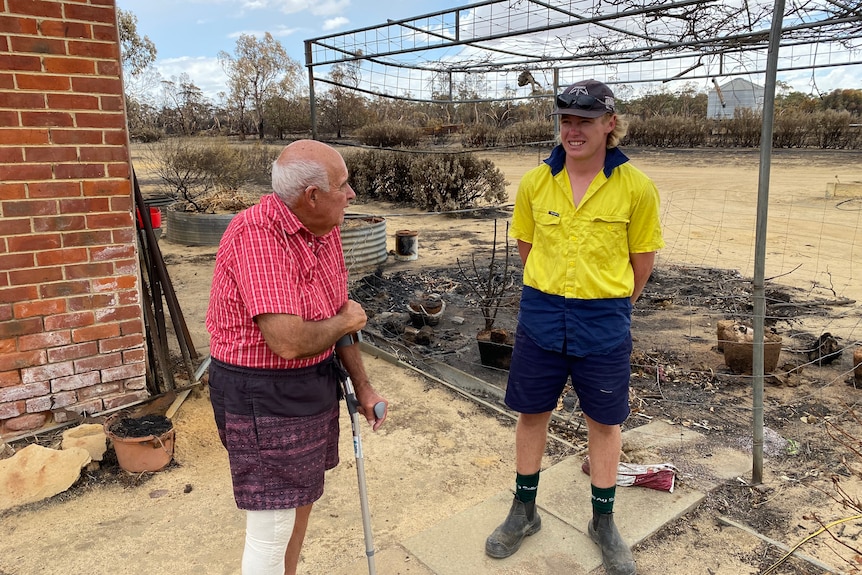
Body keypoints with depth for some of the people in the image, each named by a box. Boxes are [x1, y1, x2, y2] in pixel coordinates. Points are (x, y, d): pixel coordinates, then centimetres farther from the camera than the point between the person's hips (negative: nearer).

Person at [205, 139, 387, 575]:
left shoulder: (325, 230, 1)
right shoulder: (257, 234, -26)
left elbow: (339, 316, 9)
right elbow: (289, 342, -33)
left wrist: (362, 385, 11)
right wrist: (344, 321, -13)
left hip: (314, 384, 9)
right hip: (260, 396, -8)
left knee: (302, 498, 25)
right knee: (272, 530, 4)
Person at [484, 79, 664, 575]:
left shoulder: (636, 187, -11)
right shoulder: (535, 182, -4)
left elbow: (642, 260, 1)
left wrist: (609, 305, 11)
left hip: (604, 322, -1)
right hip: (541, 316, 2)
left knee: (605, 421, 12)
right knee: (531, 413, 13)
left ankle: (603, 522, 35)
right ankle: (525, 511, 35)